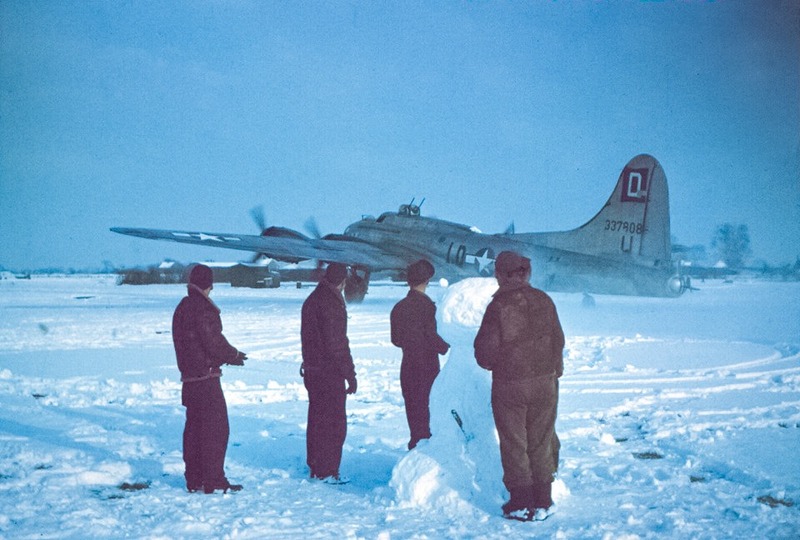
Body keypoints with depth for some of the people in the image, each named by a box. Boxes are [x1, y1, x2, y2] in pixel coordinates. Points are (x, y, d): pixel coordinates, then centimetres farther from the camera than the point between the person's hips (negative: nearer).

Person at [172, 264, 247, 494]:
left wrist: (228, 356, 15)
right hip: (206, 377, -9)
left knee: (194, 426, 13)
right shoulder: (203, 308, -15)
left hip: (189, 377, 9)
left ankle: (194, 479, 18)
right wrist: (234, 355, 0)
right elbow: (214, 342, -19)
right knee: (215, 428, -4)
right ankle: (213, 480, -3)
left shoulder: (182, 308, 14)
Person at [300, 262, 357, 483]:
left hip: (311, 369, 9)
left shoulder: (310, 301, 13)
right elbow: (337, 343, -19)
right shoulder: (331, 303, -16)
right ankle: (327, 471, -2)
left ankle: (315, 468, 22)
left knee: (317, 419, 16)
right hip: (330, 372, -9)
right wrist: (350, 373, -15)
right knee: (335, 422, -3)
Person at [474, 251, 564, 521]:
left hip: (509, 386, -3)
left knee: (514, 445, 8)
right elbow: (558, 340, 6)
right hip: (545, 382, 4)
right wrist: (553, 370, 21)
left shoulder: (498, 306, -15)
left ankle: (521, 504, 11)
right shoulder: (543, 301, -2)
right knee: (540, 442, 13)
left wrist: (490, 362, 10)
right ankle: (542, 502, 16)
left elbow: (485, 351, -13)